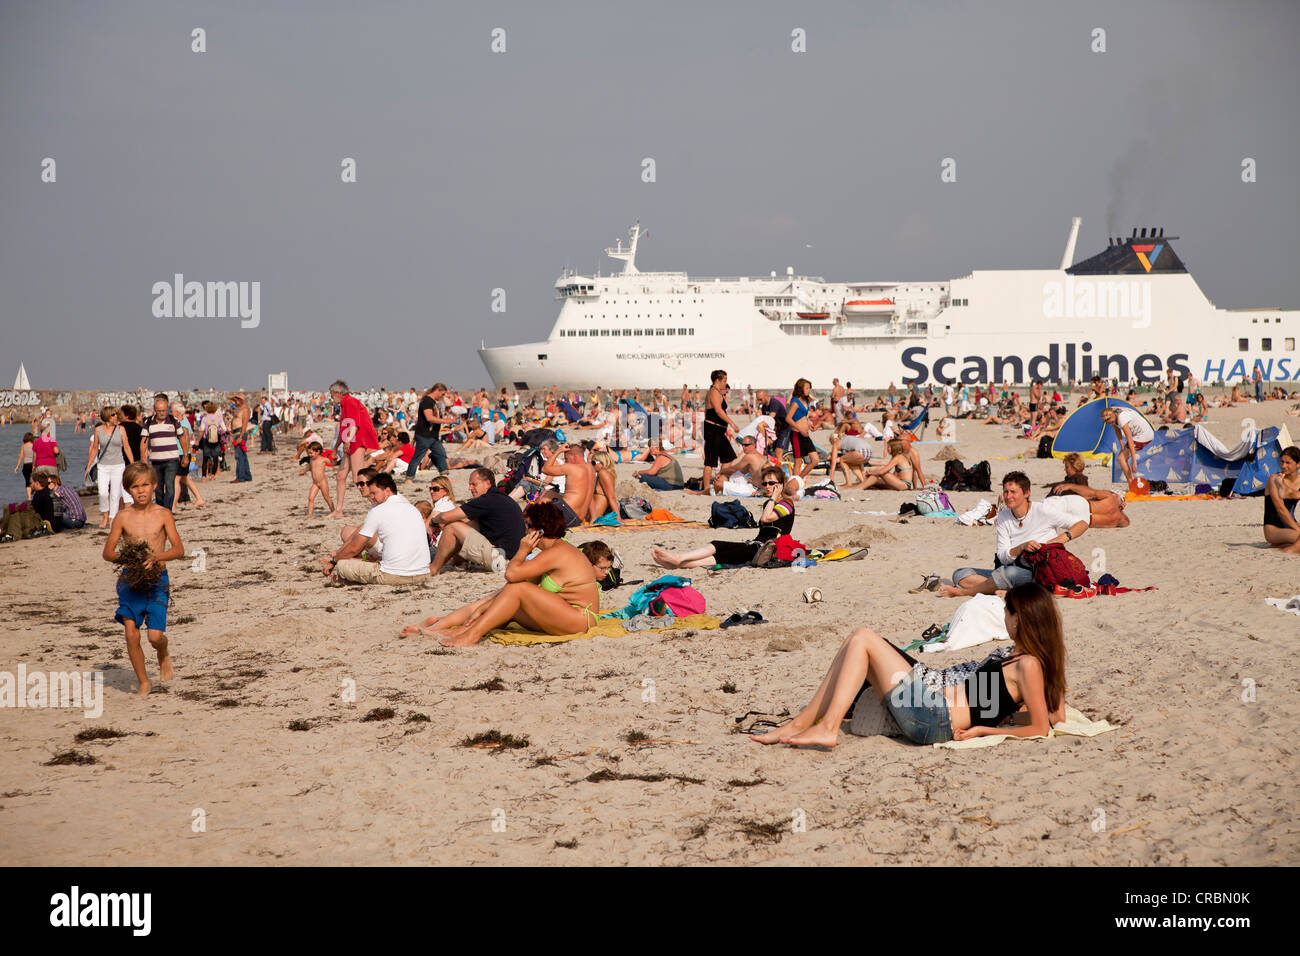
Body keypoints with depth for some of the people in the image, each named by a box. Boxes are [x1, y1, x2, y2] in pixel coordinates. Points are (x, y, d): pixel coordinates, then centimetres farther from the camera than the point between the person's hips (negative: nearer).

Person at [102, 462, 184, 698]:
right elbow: (107, 551, 5)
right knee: (131, 634, -5)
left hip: (157, 580, -1)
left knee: (155, 635, -10)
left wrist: (157, 557, -22)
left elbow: (179, 550, -5)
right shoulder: (123, 517, 2)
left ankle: (164, 655, 26)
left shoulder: (163, 515, -1)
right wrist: (125, 558, -15)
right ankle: (143, 683, 11)